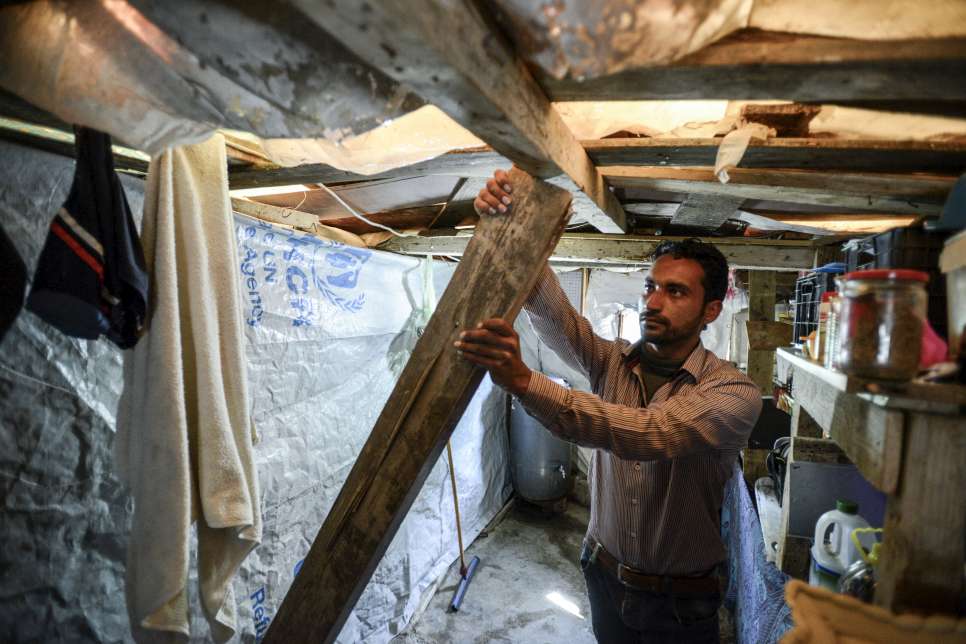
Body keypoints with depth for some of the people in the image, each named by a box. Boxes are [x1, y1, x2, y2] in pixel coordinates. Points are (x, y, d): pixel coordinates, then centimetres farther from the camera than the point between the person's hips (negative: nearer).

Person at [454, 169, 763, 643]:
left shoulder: (734, 392, -21)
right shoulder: (612, 361, -8)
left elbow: (649, 435, -38)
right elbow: (550, 310, -23)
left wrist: (523, 381, -49)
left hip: (679, 601, -3)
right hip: (604, 574, 3)